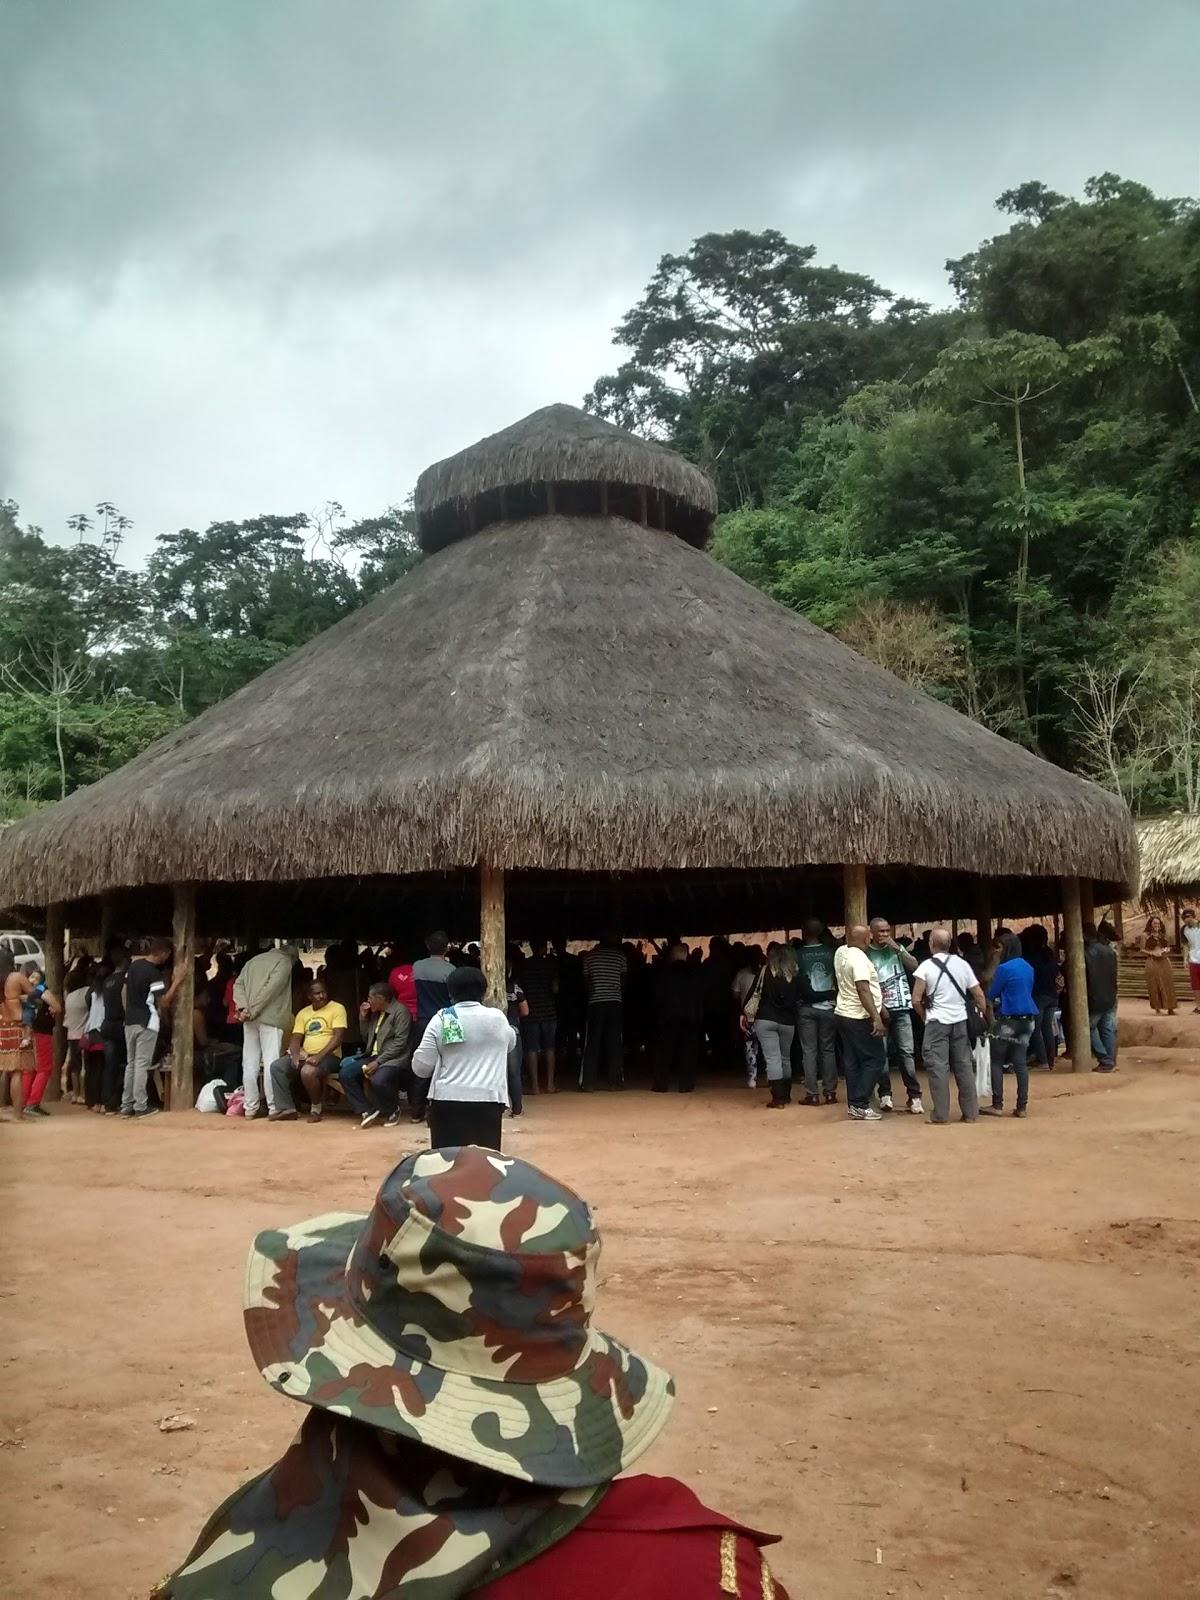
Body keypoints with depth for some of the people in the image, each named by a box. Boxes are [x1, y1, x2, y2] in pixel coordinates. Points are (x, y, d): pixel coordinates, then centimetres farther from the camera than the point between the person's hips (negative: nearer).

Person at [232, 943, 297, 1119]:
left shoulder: (254, 960, 21)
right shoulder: (285, 961, 1)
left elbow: (238, 984, 9)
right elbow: (271, 988, -12)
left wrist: (243, 1007, -4)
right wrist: (252, 1011, -12)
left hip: (250, 1018, 6)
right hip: (270, 1017, -6)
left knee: (250, 1063, 6)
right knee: (271, 1063, -6)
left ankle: (251, 1107, 8)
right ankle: (273, 1107, -7)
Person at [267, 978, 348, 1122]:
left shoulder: (337, 1008, -4)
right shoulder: (303, 1013, 14)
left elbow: (338, 1037, -14)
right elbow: (295, 1038, 9)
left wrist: (319, 1055, -25)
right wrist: (295, 1054, -14)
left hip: (328, 1056, -6)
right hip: (305, 1055, 6)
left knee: (307, 1071, -35)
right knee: (276, 1066, -14)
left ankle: (317, 1107, -9)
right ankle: (287, 1109, -9)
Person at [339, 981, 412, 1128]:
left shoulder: (400, 1011, -9)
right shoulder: (375, 1013, 16)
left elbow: (400, 1043, -17)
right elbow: (367, 1040, 21)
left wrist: (378, 1062, -23)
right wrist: (363, 1018, 8)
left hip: (394, 1059, -8)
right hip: (373, 1056, 8)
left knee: (377, 1080, -35)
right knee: (345, 1073, -13)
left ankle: (393, 1110, -6)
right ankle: (366, 1111, -8)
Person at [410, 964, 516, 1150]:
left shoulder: (441, 1019, 0)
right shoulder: (498, 1017, 6)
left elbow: (421, 1067, -1)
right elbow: (510, 1044, 27)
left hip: (448, 1101, -1)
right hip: (488, 1100, 1)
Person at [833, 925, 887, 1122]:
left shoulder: (840, 952, 6)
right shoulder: (859, 958, -20)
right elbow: (863, 990, -28)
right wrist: (876, 1018, -30)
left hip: (843, 1014, 9)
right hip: (860, 1018, -9)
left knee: (852, 1061, 11)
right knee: (875, 1060, -2)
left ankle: (854, 1104, 13)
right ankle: (860, 1105, -5)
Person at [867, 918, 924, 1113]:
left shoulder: (897, 948, 10)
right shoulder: (866, 953, -2)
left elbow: (914, 966, 1)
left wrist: (897, 948, -7)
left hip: (901, 1008, 2)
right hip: (879, 1009, -2)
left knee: (906, 1051, -3)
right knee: (882, 1053, 1)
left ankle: (914, 1095, -1)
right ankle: (885, 1094, 10)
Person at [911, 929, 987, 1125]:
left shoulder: (926, 966, -6)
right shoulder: (962, 964, 5)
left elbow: (916, 1000, -10)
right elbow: (979, 995, 4)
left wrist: (925, 1017, 7)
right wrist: (983, 1017, 12)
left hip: (937, 1022, -4)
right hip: (960, 1021, 4)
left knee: (938, 1067, 0)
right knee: (964, 1066, 10)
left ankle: (941, 1114, 1)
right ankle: (971, 1112, 14)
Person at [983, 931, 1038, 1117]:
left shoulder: (1004, 968, -13)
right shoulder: (1028, 967, 10)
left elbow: (991, 995, -7)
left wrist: (995, 1001, 15)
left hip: (1008, 1019, -7)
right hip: (1027, 1019, 7)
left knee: (996, 1062, 2)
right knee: (1020, 1062, 7)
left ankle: (997, 1105, 0)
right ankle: (1022, 1106, 4)